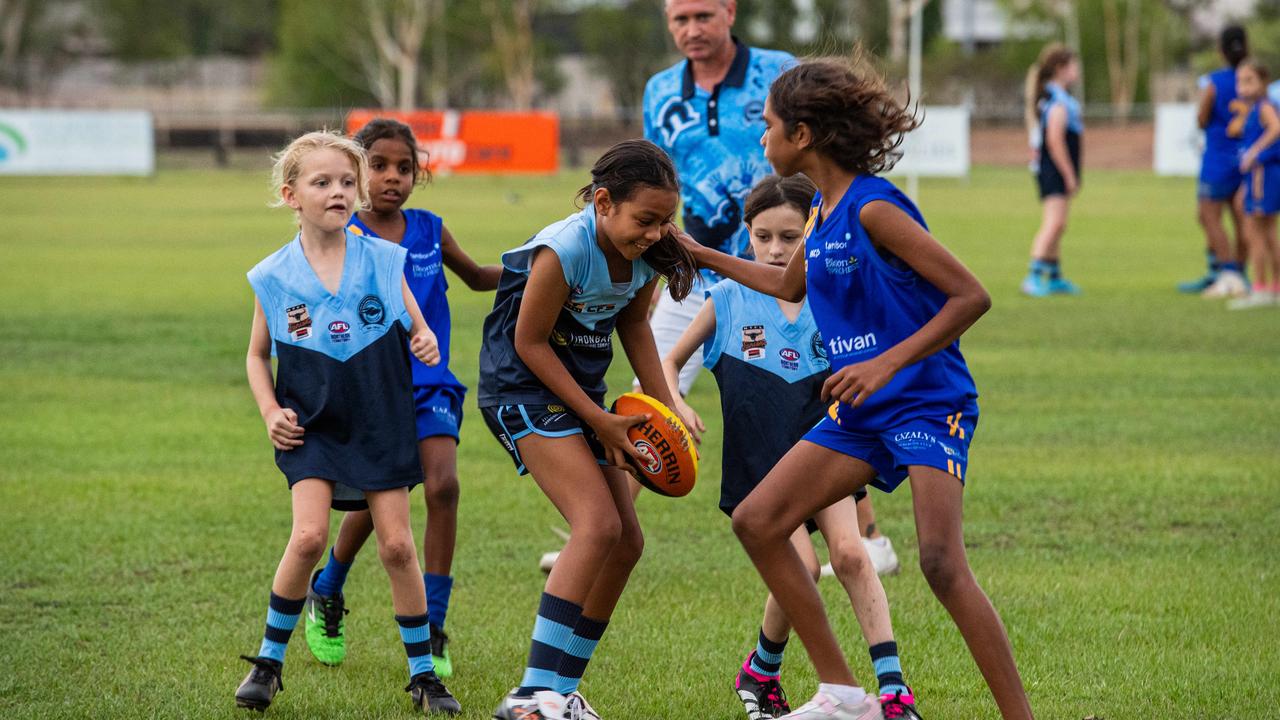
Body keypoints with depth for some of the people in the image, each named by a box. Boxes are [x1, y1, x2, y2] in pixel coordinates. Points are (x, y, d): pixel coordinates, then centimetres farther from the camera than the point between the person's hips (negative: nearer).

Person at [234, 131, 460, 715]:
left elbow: (418, 329, 9)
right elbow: (258, 355, 10)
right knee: (308, 535, -17)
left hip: (381, 423, 1)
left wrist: (426, 345, -14)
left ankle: (422, 671, 14)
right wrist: (271, 412, -4)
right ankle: (269, 660, 1)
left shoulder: (383, 261, -2)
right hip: (311, 425, -1)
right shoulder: (274, 277, -3)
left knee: (397, 544, 1)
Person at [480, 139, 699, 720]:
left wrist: (664, 406, 6)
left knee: (626, 543, 6)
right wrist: (600, 421, -17)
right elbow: (530, 343, -18)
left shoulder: (649, 255, -5)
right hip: (524, 387, -8)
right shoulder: (564, 251, -27)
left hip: (580, 392, 8)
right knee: (598, 524, -23)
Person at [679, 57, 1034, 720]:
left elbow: (971, 296, -20)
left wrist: (888, 362, -26)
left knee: (941, 563, -24)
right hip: (861, 414, 9)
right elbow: (789, 285, 32)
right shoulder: (823, 211, 9)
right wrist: (700, 254, 35)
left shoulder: (874, 207, -17)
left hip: (927, 402, -9)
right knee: (756, 521, 4)